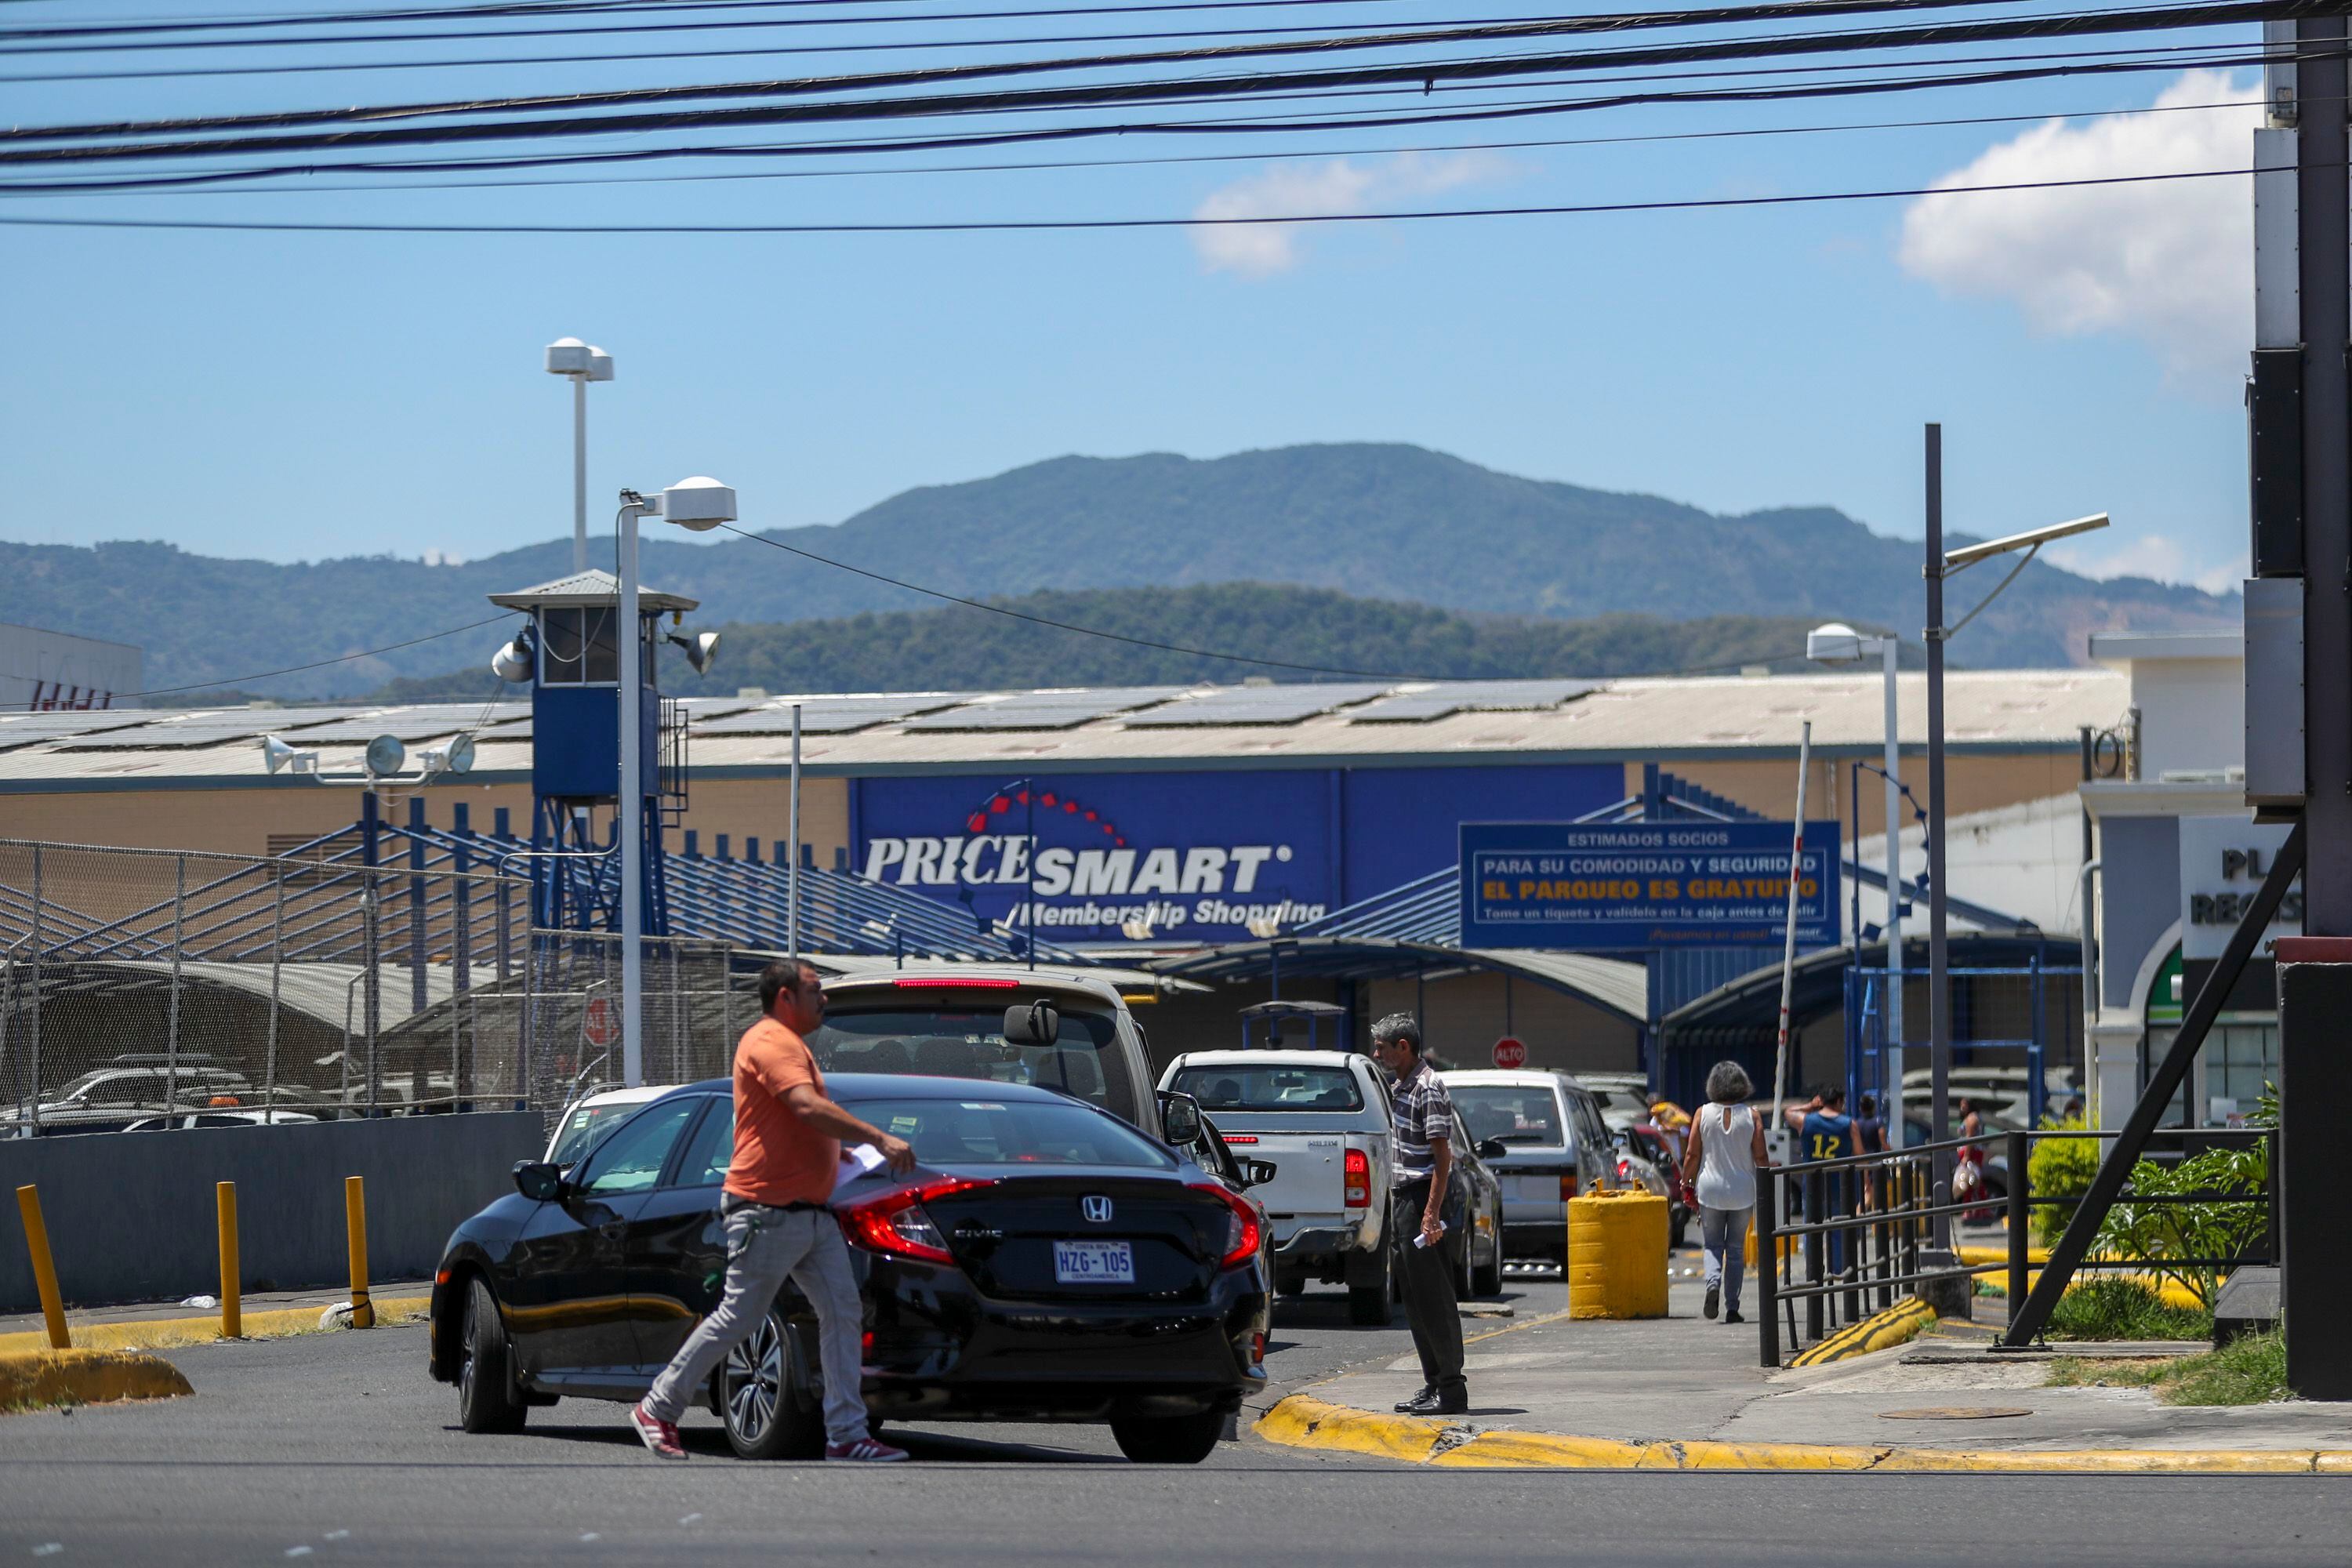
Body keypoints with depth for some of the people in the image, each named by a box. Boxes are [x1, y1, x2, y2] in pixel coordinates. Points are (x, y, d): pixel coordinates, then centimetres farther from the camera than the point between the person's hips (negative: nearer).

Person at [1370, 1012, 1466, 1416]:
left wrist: (1432, 1213, -25)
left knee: (1435, 1299, -8)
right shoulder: (1402, 1088, 16)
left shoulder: (1428, 1090, -15)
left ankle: (1451, 1390, -5)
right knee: (1416, 1300, 12)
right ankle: (1433, 1385, 17)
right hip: (1405, 1200, 10)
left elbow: (1442, 1156, -20)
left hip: (1425, 1200, -10)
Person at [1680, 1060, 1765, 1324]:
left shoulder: (1704, 1113, -4)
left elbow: (1692, 1155, -4)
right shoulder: (1751, 1115, -3)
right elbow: (1760, 1157, -3)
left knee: (1712, 1244, 11)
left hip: (1711, 1190, -1)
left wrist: (1686, 1184, 7)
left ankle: (1713, 1282, -19)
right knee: (1736, 1248, 9)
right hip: (1743, 1191, 1)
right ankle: (1732, 1307, 6)